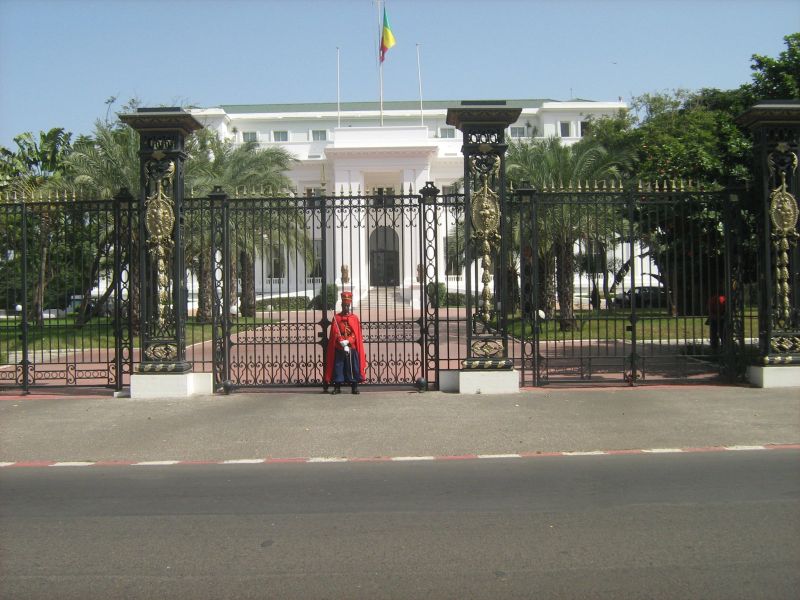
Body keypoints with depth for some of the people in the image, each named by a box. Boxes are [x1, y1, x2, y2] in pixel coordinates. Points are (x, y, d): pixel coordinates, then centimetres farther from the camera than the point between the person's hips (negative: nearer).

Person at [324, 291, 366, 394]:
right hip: (339, 349, 0)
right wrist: (342, 343, -15)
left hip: (352, 349, 0)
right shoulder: (336, 318, 4)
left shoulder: (355, 318, 5)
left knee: (353, 368, 2)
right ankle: (337, 387, 10)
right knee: (338, 367, 3)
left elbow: (357, 334, -2)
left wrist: (347, 341, -15)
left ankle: (354, 387, 11)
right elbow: (334, 334, -2)